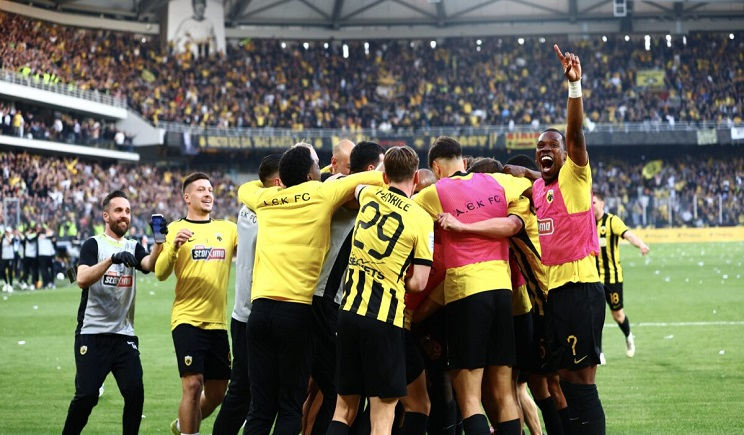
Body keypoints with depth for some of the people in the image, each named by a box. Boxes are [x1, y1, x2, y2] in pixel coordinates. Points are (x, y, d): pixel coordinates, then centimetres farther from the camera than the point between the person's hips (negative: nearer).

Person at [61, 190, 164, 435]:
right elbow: (82, 279, -16)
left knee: (135, 392, -8)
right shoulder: (93, 245, 1)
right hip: (92, 334, -4)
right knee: (87, 395, -9)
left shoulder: (133, 248, 13)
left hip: (124, 335, 4)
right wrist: (112, 259, -28)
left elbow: (149, 265, -9)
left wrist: (159, 242, -28)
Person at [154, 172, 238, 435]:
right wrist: (174, 246, -24)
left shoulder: (228, 229, 11)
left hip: (218, 322, 4)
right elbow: (161, 273, -7)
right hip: (188, 319, -4)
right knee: (193, 385, -14)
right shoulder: (176, 229, 1)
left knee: (217, 392, 11)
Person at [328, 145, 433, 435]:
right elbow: (418, 283, -5)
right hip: (384, 318, -5)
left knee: (344, 408, 13)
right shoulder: (422, 219, -3)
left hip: (348, 311, 5)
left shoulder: (369, 196, 9)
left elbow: (357, 186, 36)